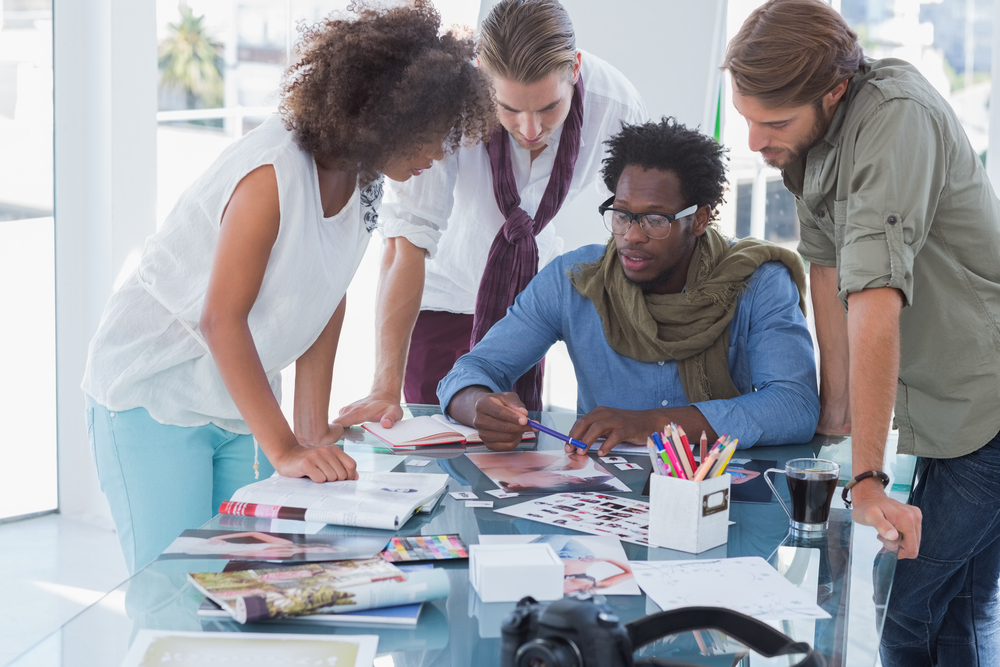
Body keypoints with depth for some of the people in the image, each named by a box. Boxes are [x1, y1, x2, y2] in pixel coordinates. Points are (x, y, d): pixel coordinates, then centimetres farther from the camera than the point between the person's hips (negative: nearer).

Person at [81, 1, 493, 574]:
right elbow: (221, 319, -26)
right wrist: (286, 449, -29)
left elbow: (328, 302, 5)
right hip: (155, 392, -7)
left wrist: (314, 430, -1)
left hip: (241, 398, 7)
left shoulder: (361, 173, -1)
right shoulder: (274, 172, -25)